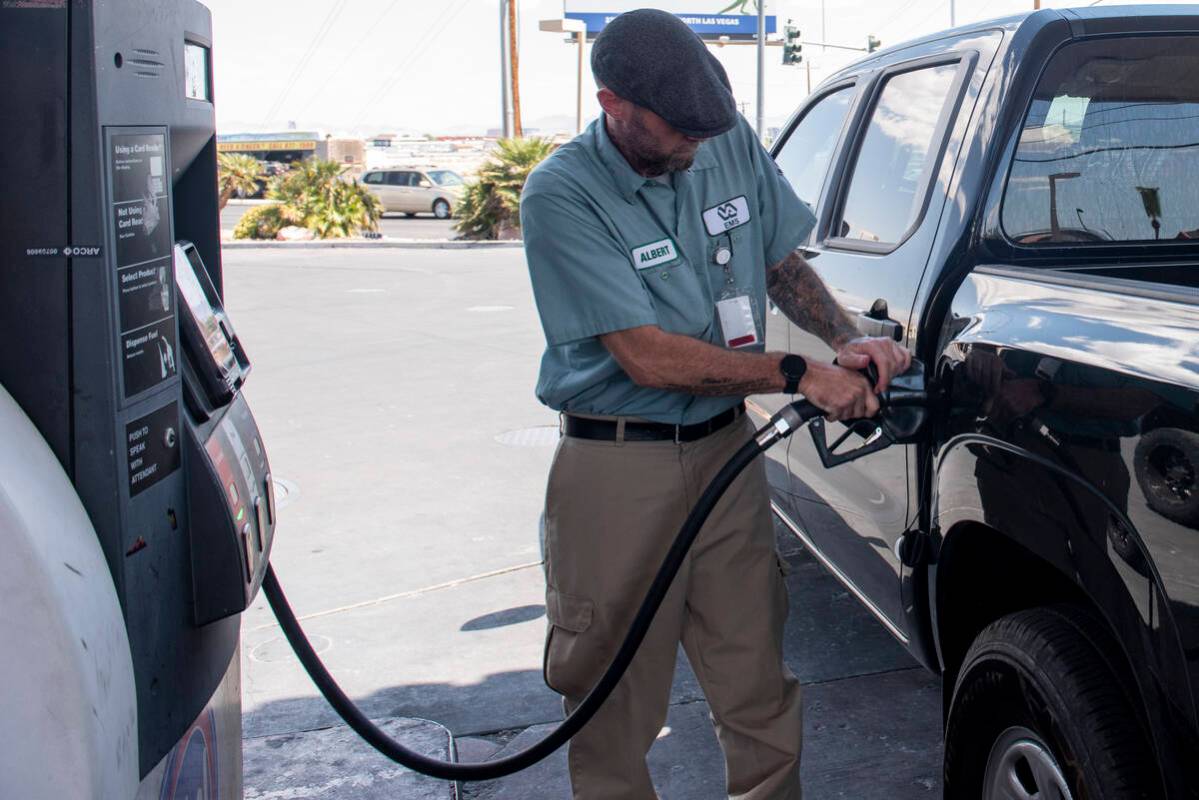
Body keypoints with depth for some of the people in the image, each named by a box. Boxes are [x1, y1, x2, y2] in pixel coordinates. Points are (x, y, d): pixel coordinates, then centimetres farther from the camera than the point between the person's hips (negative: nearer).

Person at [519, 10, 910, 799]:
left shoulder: (732, 145, 2)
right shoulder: (564, 195, -15)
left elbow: (783, 262, 17)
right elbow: (650, 357, -19)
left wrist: (847, 339, -2)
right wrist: (802, 375, -16)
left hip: (727, 449, 5)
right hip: (619, 473, -4)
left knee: (759, 685, 9)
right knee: (615, 702, 6)